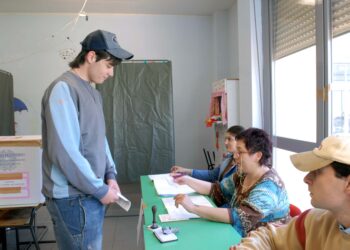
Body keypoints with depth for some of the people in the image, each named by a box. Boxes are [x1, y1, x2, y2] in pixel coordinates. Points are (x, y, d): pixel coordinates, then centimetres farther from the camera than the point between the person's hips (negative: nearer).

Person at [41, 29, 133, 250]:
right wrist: (99, 189, -16)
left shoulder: (93, 92, 10)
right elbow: (64, 151, -24)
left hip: (91, 193, 8)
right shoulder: (63, 89, -18)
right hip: (73, 198, -8)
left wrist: (109, 174, 4)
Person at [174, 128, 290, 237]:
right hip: (242, 238, 7)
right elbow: (217, 191, 7)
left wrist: (193, 208, -36)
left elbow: (238, 217, -35)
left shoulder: (268, 187, -25)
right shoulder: (244, 174, 0)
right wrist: (188, 180, -5)